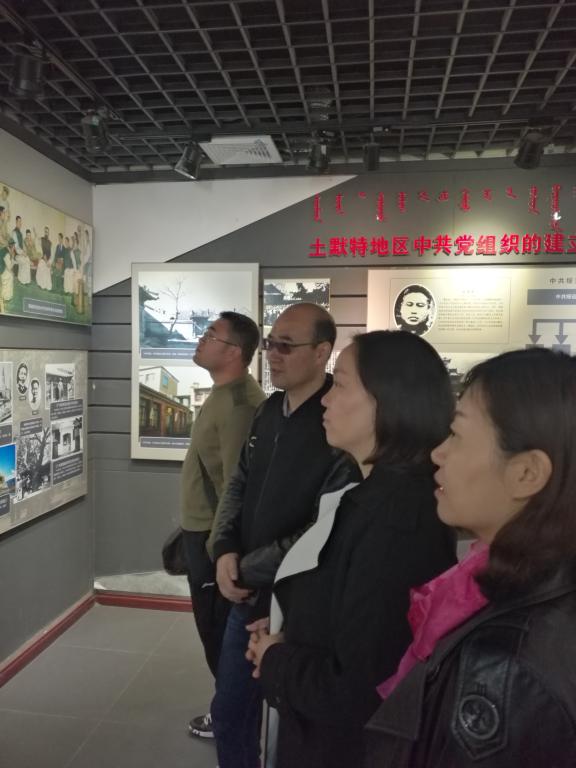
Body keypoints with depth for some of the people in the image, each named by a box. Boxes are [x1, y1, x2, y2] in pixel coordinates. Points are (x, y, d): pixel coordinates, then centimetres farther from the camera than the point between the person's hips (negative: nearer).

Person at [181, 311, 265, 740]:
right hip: (203, 528, 10)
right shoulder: (226, 393, 8)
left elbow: (236, 482, -26)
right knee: (216, 625, 22)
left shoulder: (237, 403, -25)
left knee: (219, 628, 8)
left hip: (214, 534, -10)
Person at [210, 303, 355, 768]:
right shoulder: (270, 411, 4)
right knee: (229, 712, 24)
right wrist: (225, 551, -5)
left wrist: (250, 571, -15)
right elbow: (239, 484, 11)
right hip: (246, 597, 7)